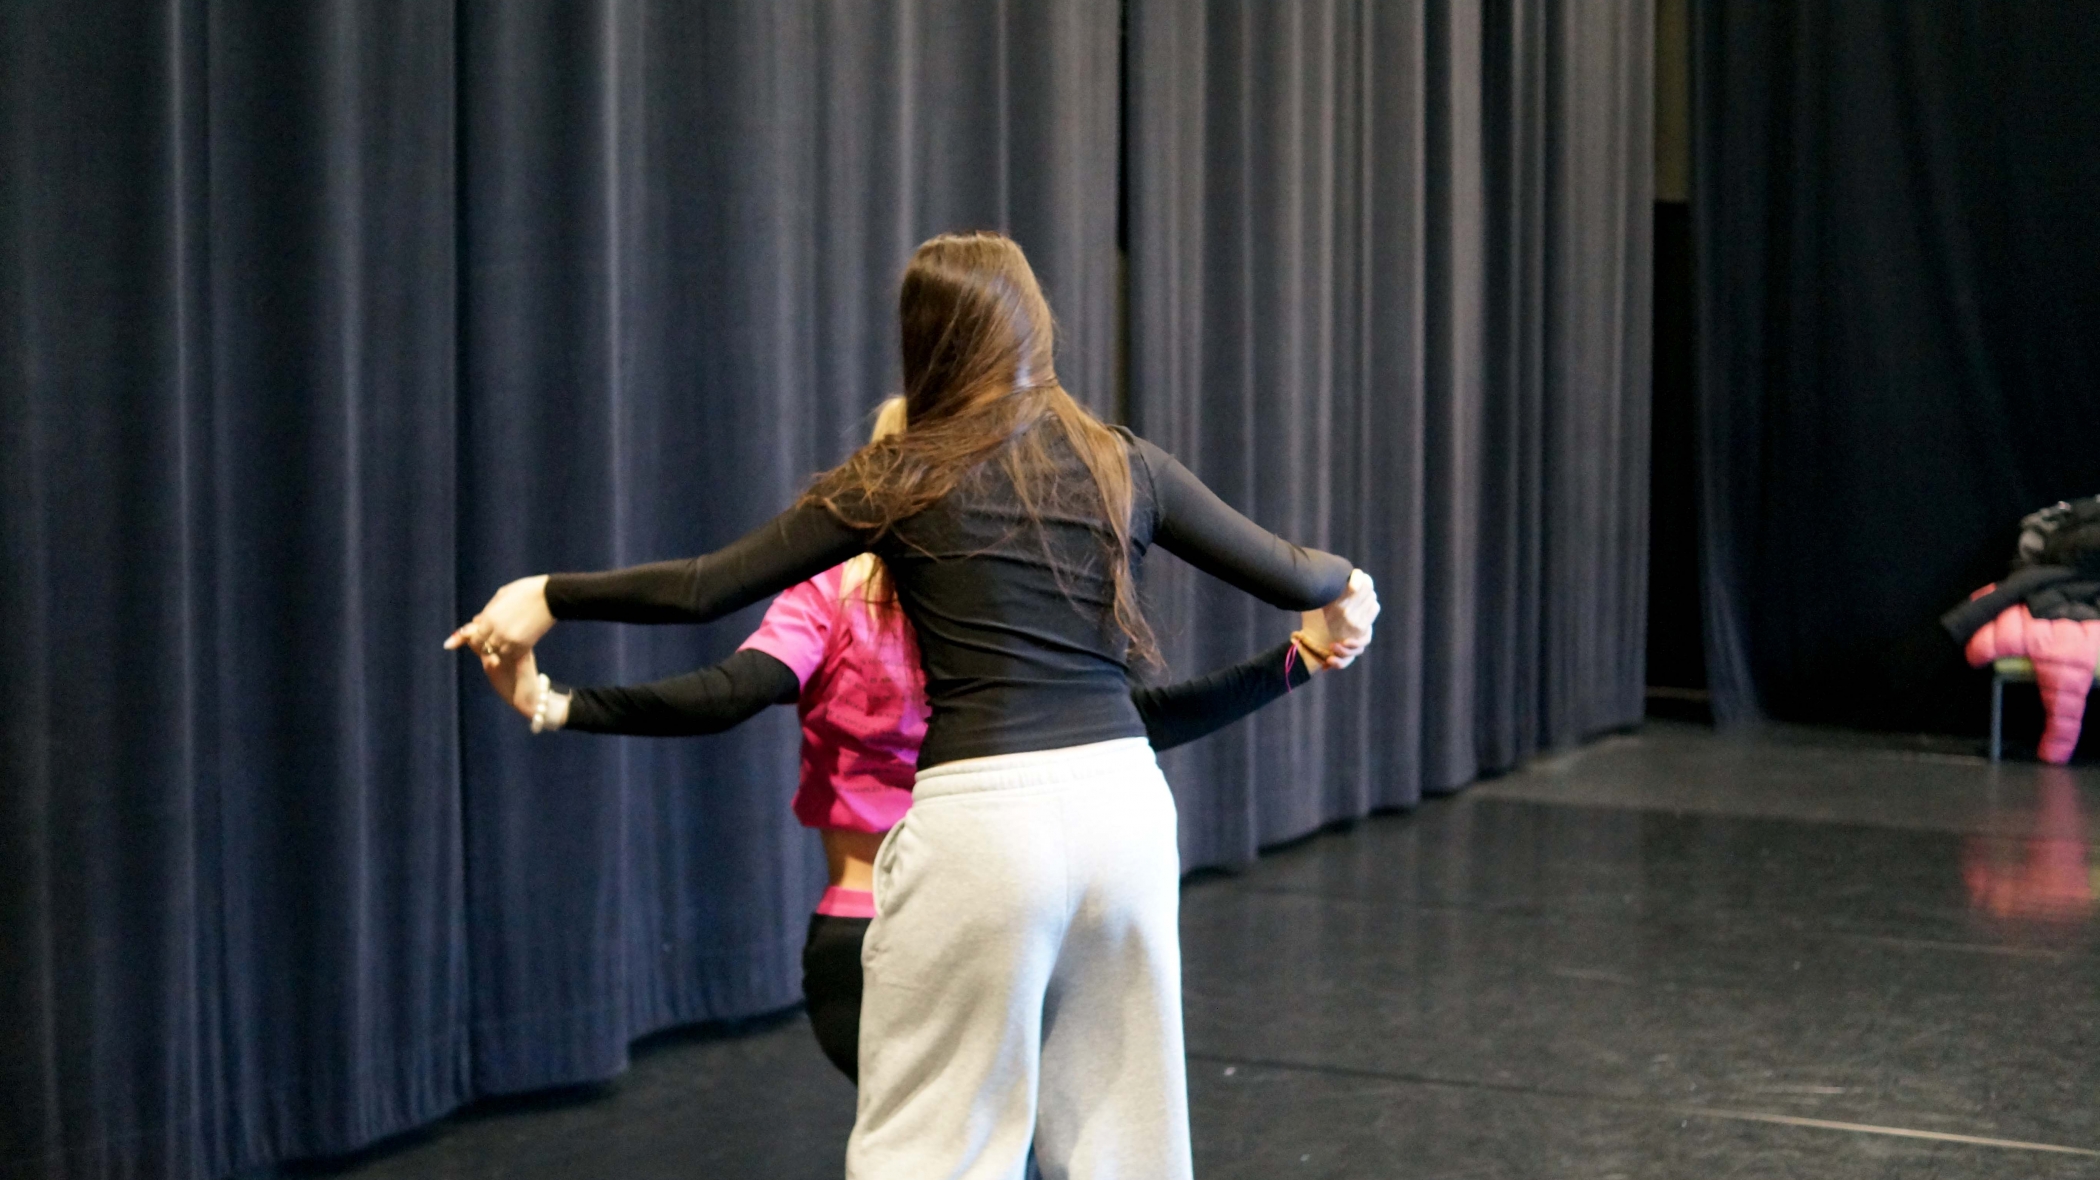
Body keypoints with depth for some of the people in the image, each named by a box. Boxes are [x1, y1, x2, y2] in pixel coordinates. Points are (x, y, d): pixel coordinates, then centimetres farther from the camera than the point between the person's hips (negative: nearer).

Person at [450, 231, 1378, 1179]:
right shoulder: (1122, 466, 8)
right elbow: (1285, 575, 15)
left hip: (984, 815, -4)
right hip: (1123, 794, 4)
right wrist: (1346, 582, 38)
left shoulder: (902, 481, -1)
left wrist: (548, 597, 12)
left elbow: (705, 588, -1)